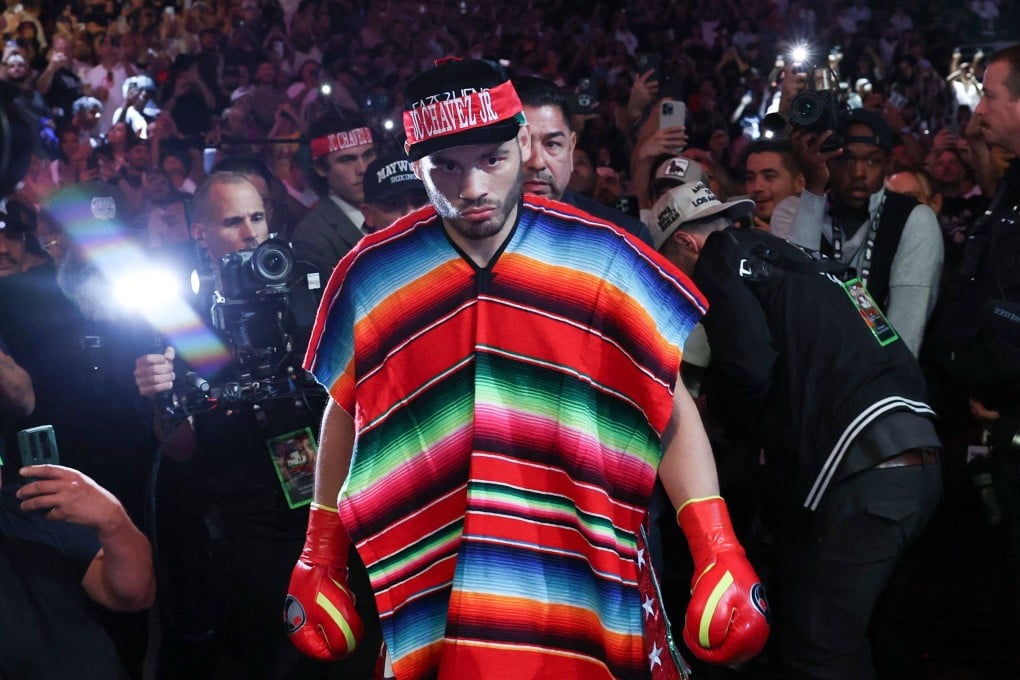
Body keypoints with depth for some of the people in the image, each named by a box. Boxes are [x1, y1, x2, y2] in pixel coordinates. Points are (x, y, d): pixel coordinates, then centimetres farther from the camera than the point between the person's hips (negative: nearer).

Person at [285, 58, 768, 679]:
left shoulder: (605, 259, -4)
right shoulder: (370, 276, 0)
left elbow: (673, 411, -1)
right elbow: (344, 416, 12)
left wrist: (719, 554, -10)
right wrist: (320, 561, 14)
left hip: (591, 602, 0)